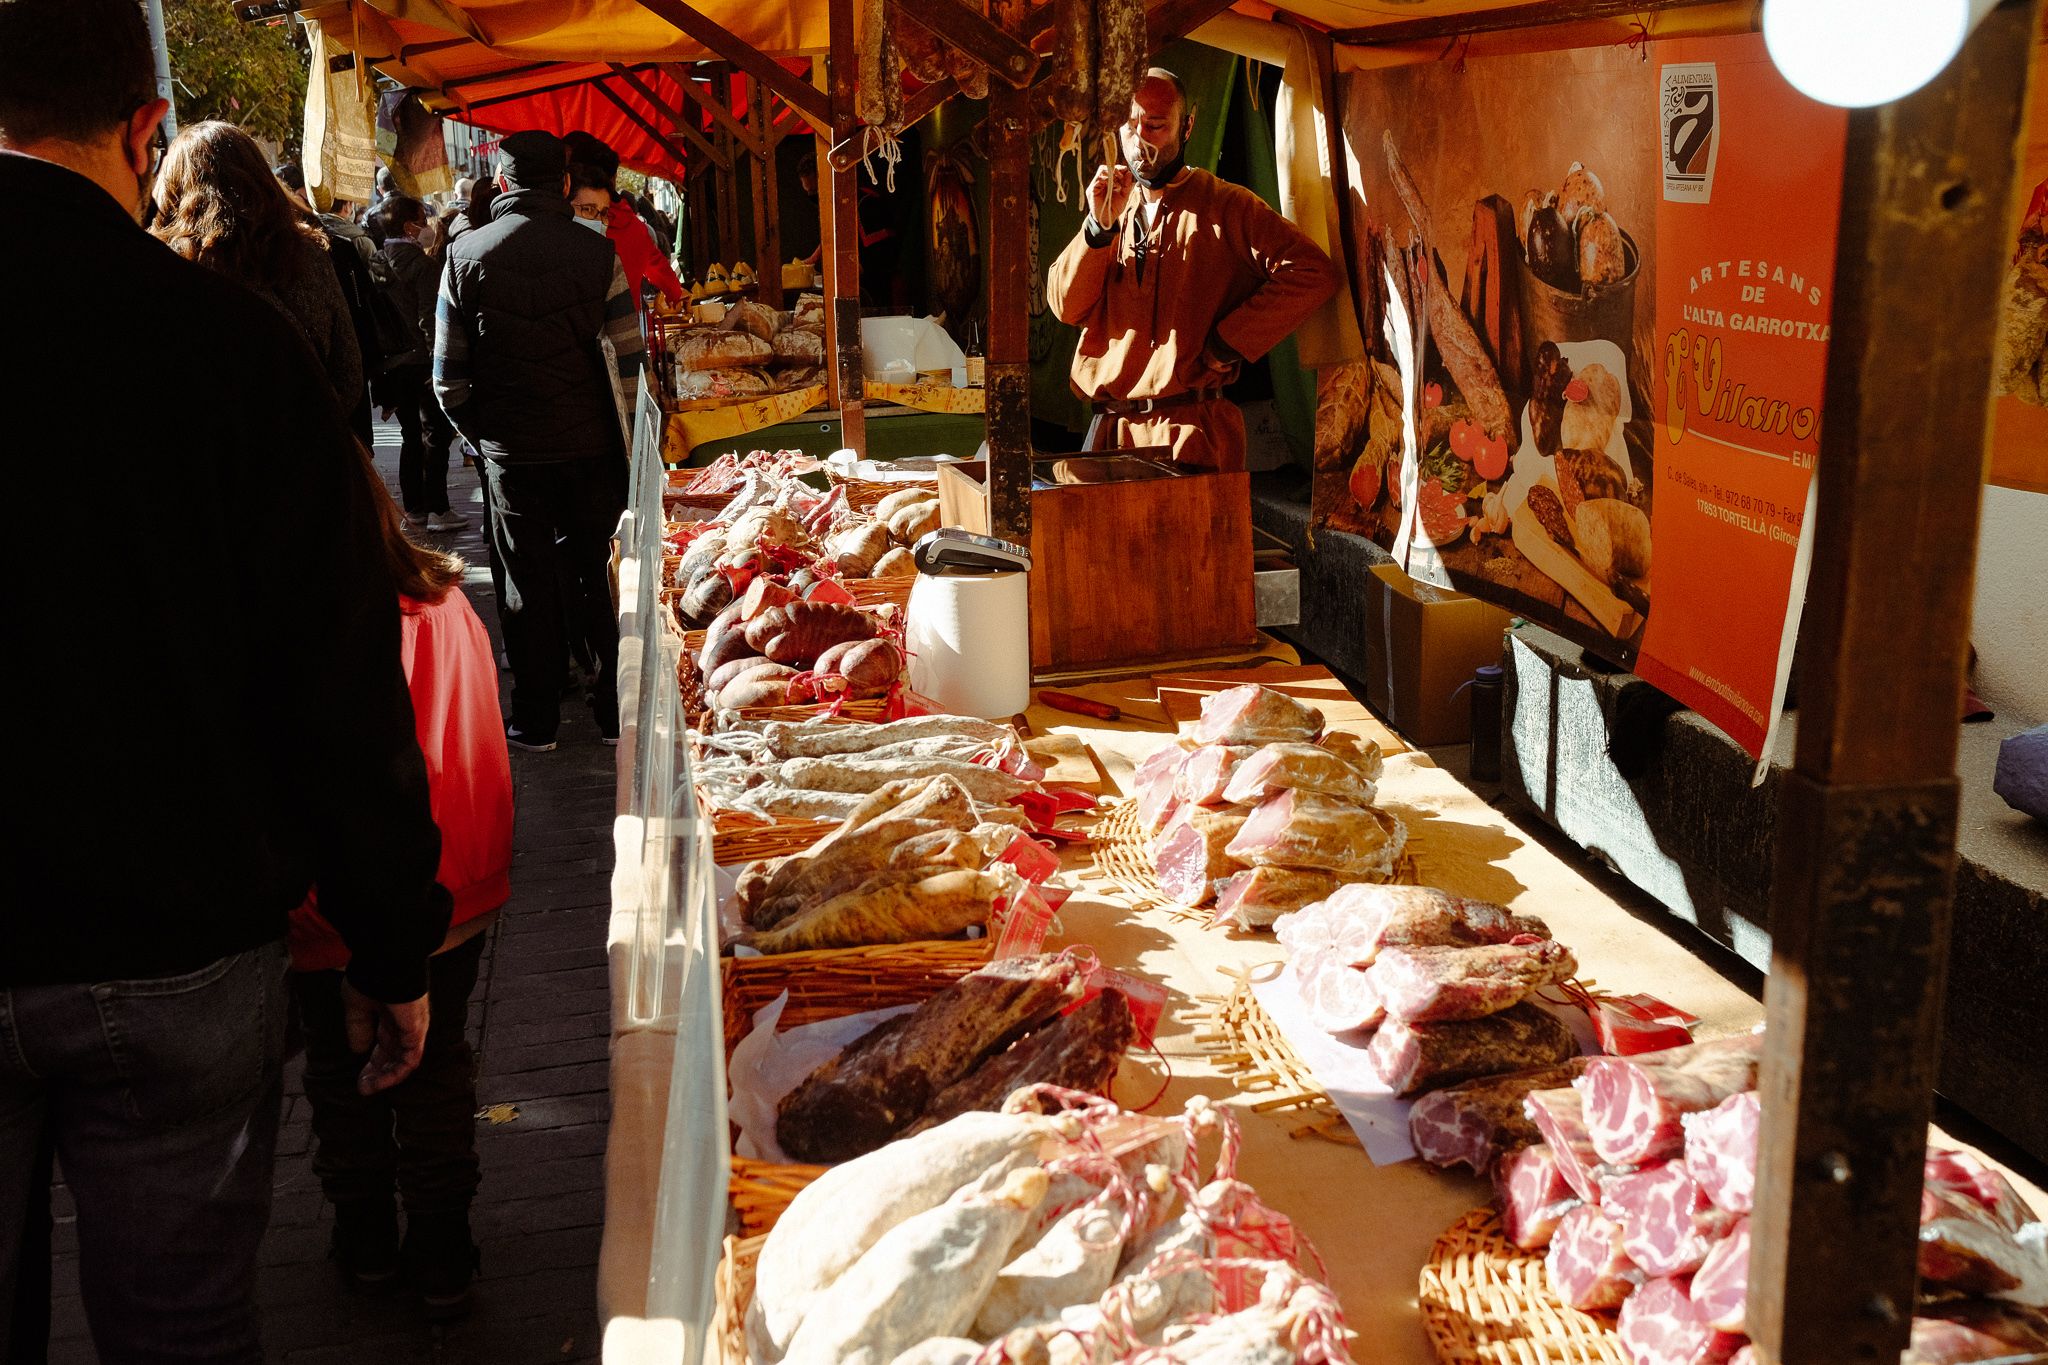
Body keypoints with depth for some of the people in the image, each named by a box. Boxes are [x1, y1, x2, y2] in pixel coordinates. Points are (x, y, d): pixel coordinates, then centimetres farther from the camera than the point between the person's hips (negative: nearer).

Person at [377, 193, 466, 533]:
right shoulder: (423, 264, -13)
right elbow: (430, 319, -19)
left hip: (391, 362, 7)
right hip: (420, 360, -7)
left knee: (411, 435, 15)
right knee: (436, 434, -1)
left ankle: (413, 506, 19)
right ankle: (436, 509, -3)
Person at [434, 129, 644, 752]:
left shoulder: (466, 255, -4)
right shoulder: (596, 252, -6)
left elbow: (449, 373, -3)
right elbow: (630, 357, -7)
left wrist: (480, 434, 12)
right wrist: (618, 433, 6)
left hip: (510, 449, 0)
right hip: (590, 444, 0)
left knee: (529, 583, 10)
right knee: (601, 574, 11)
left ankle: (535, 721, 17)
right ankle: (616, 711, 18)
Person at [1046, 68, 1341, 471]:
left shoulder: (1225, 204, -2)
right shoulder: (1114, 208, 15)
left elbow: (1313, 272, -13)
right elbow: (1066, 307, 4)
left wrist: (1226, 345, -14)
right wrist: (1101, 226, -9)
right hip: (1110, 426, 5)